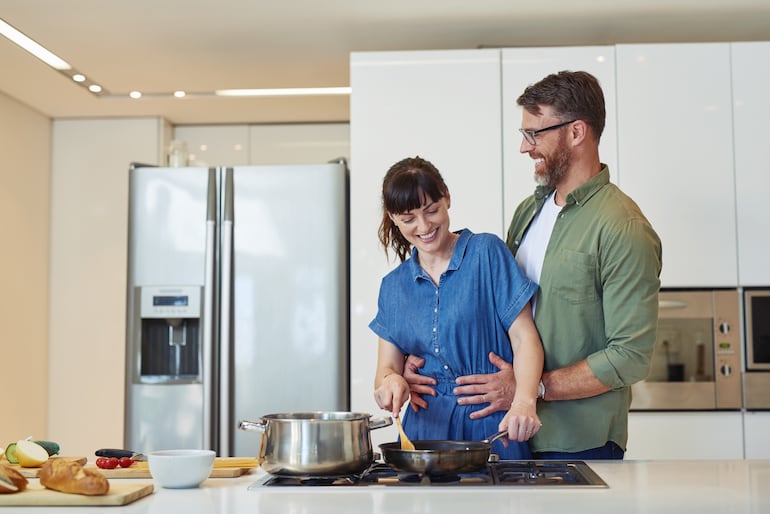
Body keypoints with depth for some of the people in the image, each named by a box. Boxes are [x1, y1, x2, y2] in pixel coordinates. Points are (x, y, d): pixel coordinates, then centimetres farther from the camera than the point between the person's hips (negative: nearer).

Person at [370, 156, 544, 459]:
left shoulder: (487, 252, 0)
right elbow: (387, 366, 10)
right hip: (426, 429, 3)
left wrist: (524, 400, -22)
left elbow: (524, 337, -6)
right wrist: (389, 381, -13)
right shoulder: (393, 286, 12)